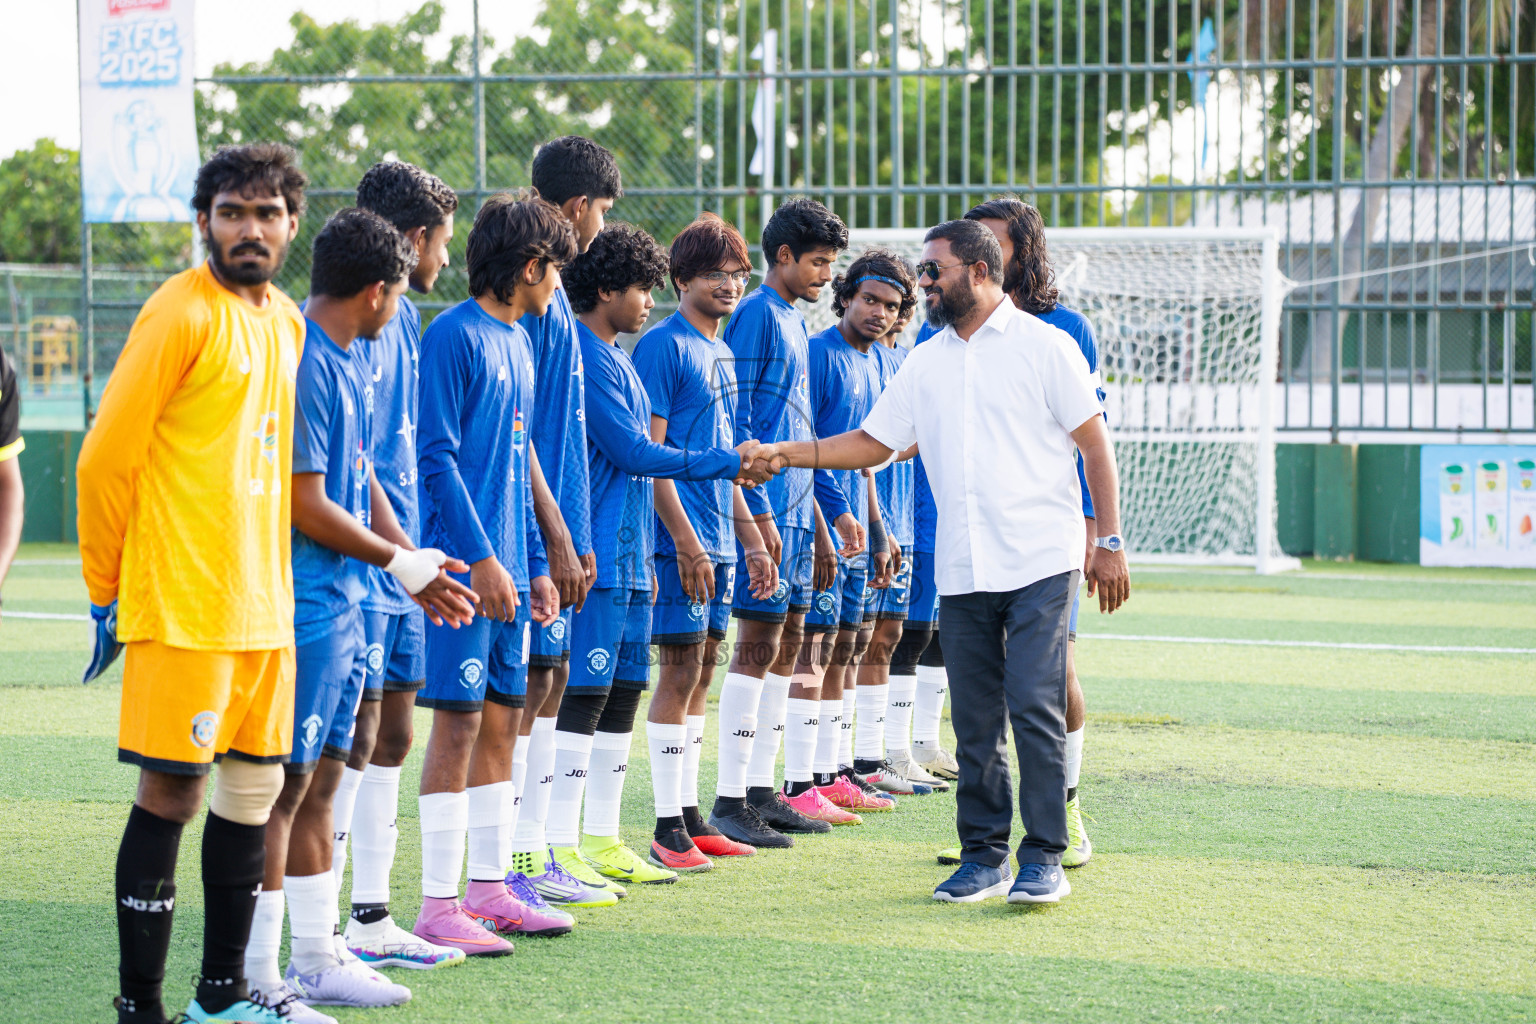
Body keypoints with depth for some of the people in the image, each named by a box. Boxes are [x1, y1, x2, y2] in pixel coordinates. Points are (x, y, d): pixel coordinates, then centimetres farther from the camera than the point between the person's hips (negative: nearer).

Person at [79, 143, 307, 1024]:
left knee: (254, 793, 10)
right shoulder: (181, 313, -9)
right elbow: (105, 461, -8)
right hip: (181, 610, -7)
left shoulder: (287, 320, 13)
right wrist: (106, 591, -4)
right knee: (169, 795, -5)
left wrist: (273, 578, 18)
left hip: (267, 610, 7)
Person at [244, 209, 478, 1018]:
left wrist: (417, 568, 12)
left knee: (320, 778, 14)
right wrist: (399, 561, -7)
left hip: (341, 602, 10)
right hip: (301, 605, -10)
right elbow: (307, 506, -19)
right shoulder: (302, 363, -18)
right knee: (283, 784, -6)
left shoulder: (351, 359, 12)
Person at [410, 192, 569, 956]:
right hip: (465, 567, -8)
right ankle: (438, 904, -4)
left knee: (501, 720, 10)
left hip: (507, 569, 8)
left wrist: (536, 564, 17)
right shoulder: (454, 336, -10)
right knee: (458, 722, -7)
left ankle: (489, 886, 17)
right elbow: (438, 457, -14)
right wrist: (481, 558, -18)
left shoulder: (517, 342, 16)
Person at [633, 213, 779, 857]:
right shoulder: (665, 345, -9)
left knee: (700, 672, 11)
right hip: (682, 541, -9)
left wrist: (751, 542, 20)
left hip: (718, 542, 9)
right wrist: (687, 542, -19)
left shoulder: (722, 352, 17)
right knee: (680, 670, -7)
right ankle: (668, 827, -3)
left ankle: (691, 817, 16)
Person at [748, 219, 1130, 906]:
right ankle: (982, 856, 15)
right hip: (962, 572, 5)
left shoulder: (1044, 346, -2)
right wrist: (786, 454, 4)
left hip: (1040, 565, -5)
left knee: (1035, 708, -10)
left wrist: (1109, 542, -6)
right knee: (975, 721, 7)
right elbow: (874, 442, 16)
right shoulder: (925, 364, 14)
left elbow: (1095, 445, -1)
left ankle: (1044, 859, -4)